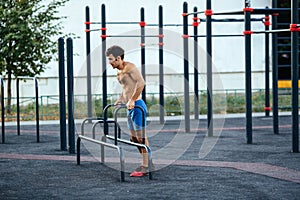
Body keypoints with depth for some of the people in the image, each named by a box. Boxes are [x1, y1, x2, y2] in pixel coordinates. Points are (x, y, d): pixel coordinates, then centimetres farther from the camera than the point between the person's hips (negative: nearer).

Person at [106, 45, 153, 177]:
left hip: (137, 106, -10)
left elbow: (141, 83, -26)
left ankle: (145, 167, -3)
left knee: (141, 137, -6)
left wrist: (132, 100, -27)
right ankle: (147, 163, 22)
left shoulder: (129, 67, -12)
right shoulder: (119, 72, 17)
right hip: (130, 108, 10)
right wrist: (119, 101, 21)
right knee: (134, 138, 13)